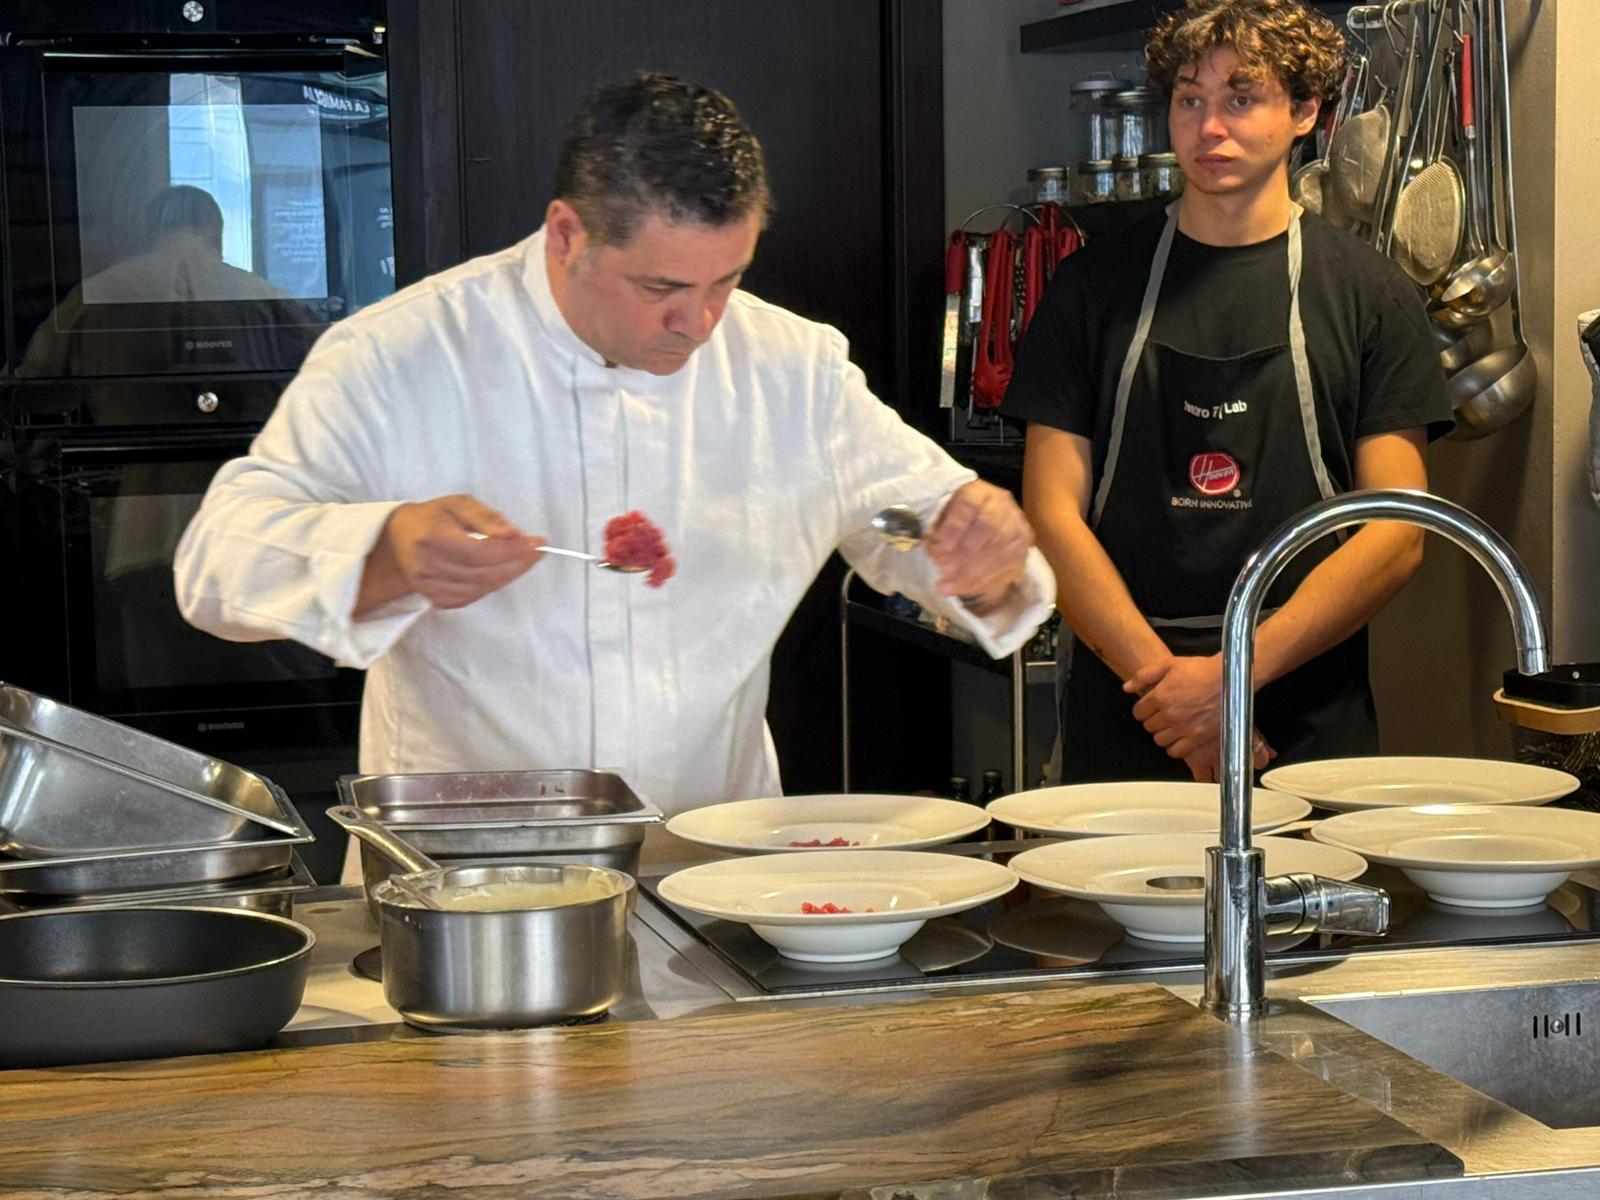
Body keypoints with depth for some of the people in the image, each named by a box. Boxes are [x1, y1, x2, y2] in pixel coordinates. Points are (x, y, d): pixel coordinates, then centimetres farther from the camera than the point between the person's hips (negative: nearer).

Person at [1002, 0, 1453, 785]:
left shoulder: (1369, 294, 4)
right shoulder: (1094, 287, 7)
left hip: (1308, 725, -1)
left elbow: (1396, 531, -2)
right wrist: (1163, 678, -11)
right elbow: (1054, 513, 2)